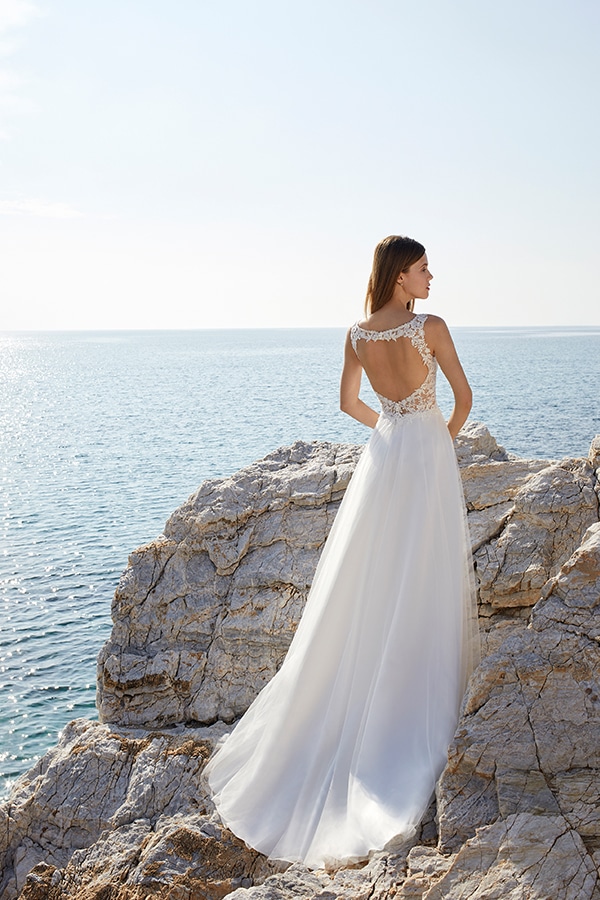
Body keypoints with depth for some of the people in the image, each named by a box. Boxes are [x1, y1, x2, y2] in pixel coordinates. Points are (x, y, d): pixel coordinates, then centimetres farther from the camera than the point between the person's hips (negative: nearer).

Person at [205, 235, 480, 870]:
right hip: (428, 457, -5)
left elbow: (349, 402, 13)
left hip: (382, 455, 5)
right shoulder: (431, 328, -13)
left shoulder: (357, 335, 2)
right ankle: (420, 695, 12)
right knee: (424, 581, 4)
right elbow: (464, 397, -5)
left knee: (364, 579, 12)